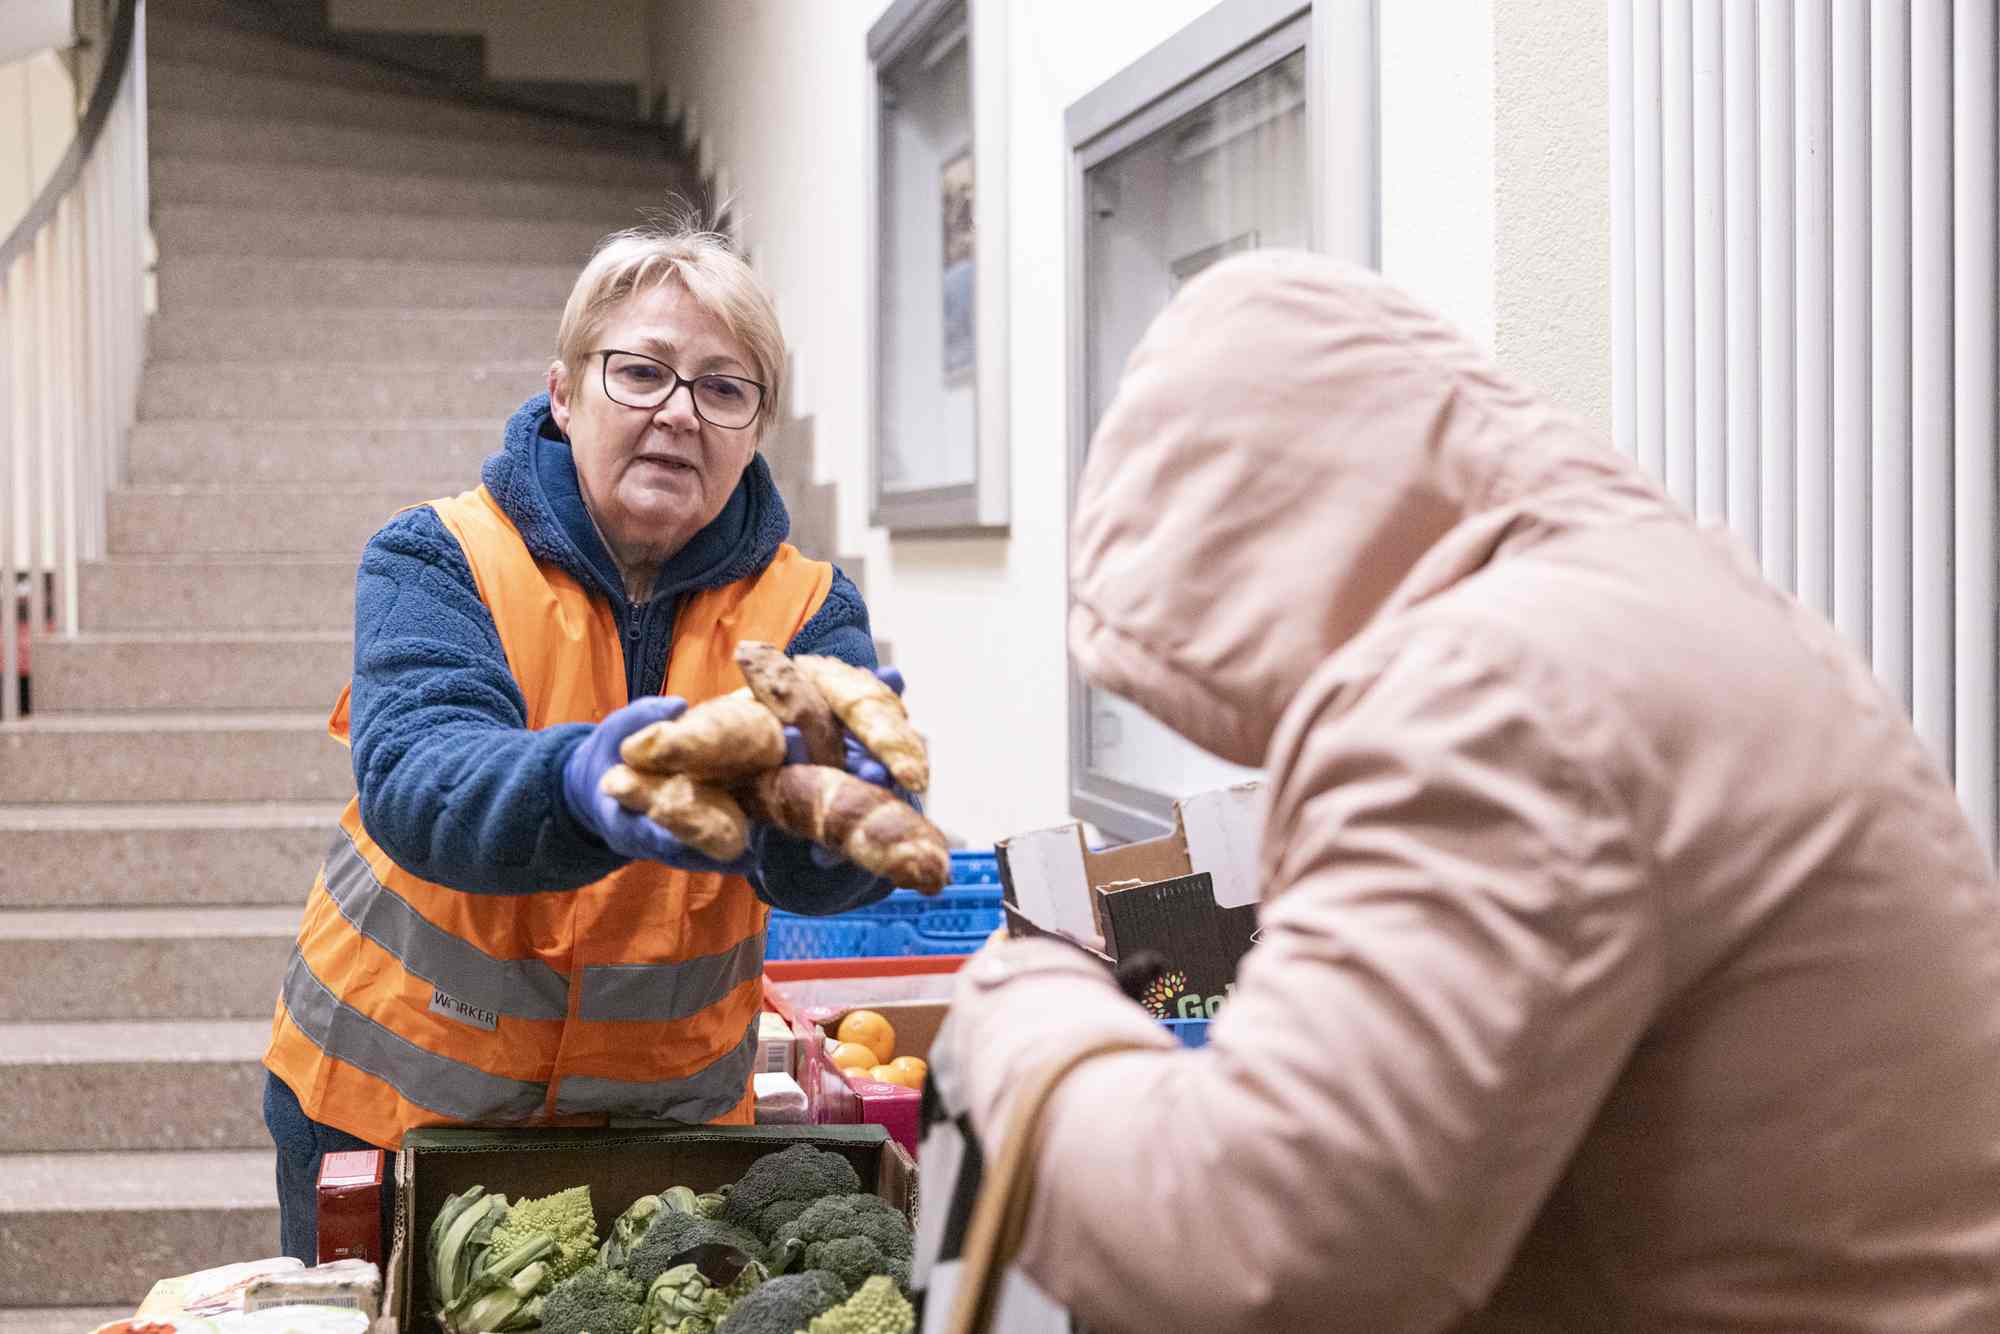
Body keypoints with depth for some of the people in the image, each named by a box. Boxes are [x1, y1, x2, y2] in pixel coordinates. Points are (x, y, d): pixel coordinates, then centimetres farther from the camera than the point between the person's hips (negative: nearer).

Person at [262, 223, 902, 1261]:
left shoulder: (803, 607, -6)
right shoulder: (439, 561, -11)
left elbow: (825, 871, -22)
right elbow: (411, 777, -30)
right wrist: (584, 786, -52)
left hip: (664, 1107, 1)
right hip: (390, 1097, -1)